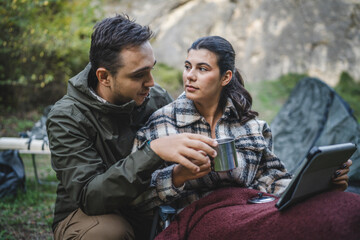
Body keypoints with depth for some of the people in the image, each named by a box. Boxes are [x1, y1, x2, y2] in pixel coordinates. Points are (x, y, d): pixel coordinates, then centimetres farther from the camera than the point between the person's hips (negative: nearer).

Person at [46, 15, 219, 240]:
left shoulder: (158, 99, -3)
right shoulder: (66, 118, -17)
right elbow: (89, 196, -27)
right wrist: (153, 152, -39)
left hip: (149, 213, 4)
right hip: (89, 218, -3)